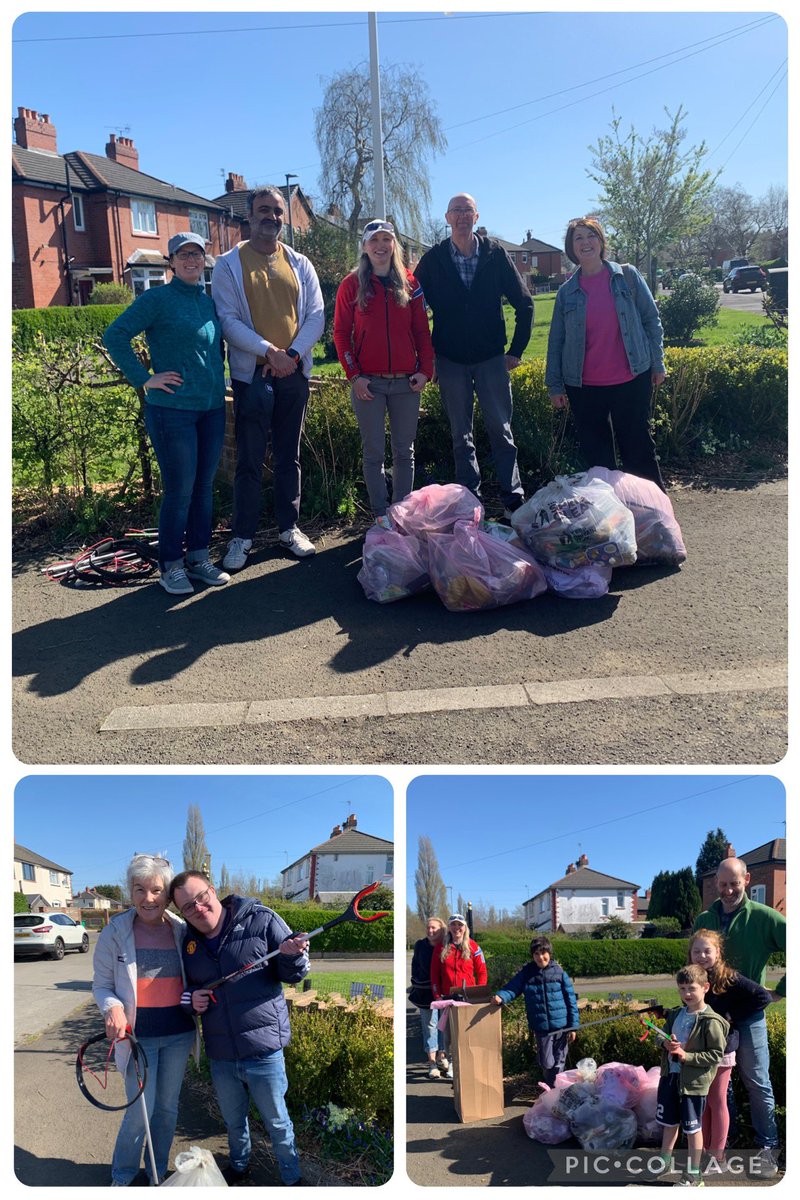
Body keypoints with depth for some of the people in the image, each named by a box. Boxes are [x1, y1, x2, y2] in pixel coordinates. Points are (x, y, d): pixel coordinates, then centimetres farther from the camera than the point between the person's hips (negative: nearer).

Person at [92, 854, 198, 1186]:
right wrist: (113, 1008, -22)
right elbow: (101, 985, -3)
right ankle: (121, 1177, 27)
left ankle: (158, 1174, 36)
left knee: (167, 1108, 15)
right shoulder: (115, 931, -10)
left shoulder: (182, 930, -3)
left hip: (178, 1034, 3)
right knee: (141, 1111, 1)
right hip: (138, 1034, -3)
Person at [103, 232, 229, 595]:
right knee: (179, 491, -2)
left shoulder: (210, 301, 12)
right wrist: (144, 379, -12)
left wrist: (219, 382, 14)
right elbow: (114, 336, -10)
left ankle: (198, 558, 23)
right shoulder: (158, 298, -6)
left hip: (212, 408, 6)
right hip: (173, 410, -6)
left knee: (204, 487, 11)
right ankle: (171, 566, 11)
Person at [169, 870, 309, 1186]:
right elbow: (184, 988, 17)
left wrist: (292, 956, -31)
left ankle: (291, 1178, 35)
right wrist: (190, 998, -6)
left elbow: (293, 973, -8)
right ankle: (239, 1167, 51)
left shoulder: (261, 920, -14)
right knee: (233, 1122, 25)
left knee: (277, 1122, 13)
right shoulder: (188, 942, 1)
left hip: (263, 1051, -4)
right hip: (220, 1056, 4)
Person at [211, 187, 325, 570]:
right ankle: (242, 537, 8)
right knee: (250, 460, 0)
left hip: (294, 372, 3)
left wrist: (292, 354, -11)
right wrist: (269, 351, -18)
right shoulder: (229, 264, 1)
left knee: (289, 456, 11)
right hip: (252, 374, -3)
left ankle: (289, 528, 21)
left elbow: (316, 315, 5)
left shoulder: (299, 264, 11)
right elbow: (227, 320, -8)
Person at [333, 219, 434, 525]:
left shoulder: (410, 283, 7)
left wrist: (425, 370, -1)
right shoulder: (351, 285, 2)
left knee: (404, 451, 7)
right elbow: (341, 333, 1)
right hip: (369, 383, -2)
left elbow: (422, 330, 8)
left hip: (406, 382, 2)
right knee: (374, 452, 2)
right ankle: (380, 514, 10)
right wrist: (354, 375, -7)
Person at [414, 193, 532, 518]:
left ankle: (514, 498, 10)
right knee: (461, 436, 6)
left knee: (501, 430, 2)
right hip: (450, 361, 1)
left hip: (492, 358, 0)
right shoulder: (433, 260, 1)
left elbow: (524, 303, 5)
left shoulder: (495, 254, 0)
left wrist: (516, 350, 1)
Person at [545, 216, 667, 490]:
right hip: (584, 386, 2)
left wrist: (657, 363, 2)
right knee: (595, 455, 8)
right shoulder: (567, 291, 4)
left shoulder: (627, 276, 0)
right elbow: (556, 341, 8)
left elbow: (651, 320, 4)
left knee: (638, 448, 7)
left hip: (632, 379, -1)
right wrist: (555, 385, 5)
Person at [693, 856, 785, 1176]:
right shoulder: (703, 920, 4)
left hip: (749, 1014, -4)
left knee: (757, 1081, 5)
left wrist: (780, 990, -10)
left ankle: (767, 1147, 19)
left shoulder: (764, 917, -10)